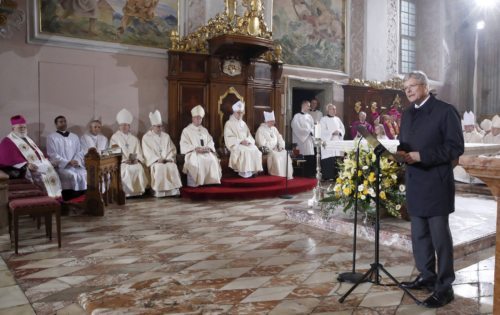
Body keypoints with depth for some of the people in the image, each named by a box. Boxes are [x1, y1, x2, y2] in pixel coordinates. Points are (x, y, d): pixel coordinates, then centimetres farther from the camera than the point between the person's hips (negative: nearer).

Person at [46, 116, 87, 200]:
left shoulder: (74, 137, 19)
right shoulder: (51, 137, 6)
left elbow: (79, 152, 13)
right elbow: (53, 155, -4)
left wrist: (77, 161, -10)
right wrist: (68, 162, -15)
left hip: (76, 165, 4)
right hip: (60, 166, -4)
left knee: (84, 174, -26)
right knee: (72, 175, -32)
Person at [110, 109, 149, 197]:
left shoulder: (134, 139, 21)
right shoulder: (114, 137, 9)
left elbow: (139, 152, 13)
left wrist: (137, 159, -8)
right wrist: (125, 160, -14)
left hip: (134, 162, 3)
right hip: (120, 162, -3)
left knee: (139, 168, -28)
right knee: (126, 169, -33)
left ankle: (138, 190, -23)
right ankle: (127, 191, -29)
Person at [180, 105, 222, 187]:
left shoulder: (204, 130, 24)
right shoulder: (186, 130, 9)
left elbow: (210, 142, 15)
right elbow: (184, 145, -2)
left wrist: (208, 148, -9)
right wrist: (195, 148, -16)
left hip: (206, 152, 4)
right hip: (193, 153, -4)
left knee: (212, 160, -27)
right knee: (198, 162, -35)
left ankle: (211, 181, -23)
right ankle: (196, 183, -31)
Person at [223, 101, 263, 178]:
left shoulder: (243, 124, 21)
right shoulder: (229, 123, 2)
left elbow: (249, 135, 16)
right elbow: (229, 138, -8)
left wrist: (247, 141, -9)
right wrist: (240, 141, -17)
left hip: (246, 143, 5)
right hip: (235, 145, -5)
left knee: (255, 150, -24)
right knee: (245, 151, -34)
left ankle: (253, 170, -21)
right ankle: (244, 172, -27)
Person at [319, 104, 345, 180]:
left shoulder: (337, 119, 18)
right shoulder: (323, 120, 0)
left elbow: (343, 129, 14)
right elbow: (323, 131, -9)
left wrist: (339, 132, -7)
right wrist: (332, 133, -18)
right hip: (328, 144, -5)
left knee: (337, 162, -1)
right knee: (328, 162, -10)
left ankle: (336, 177, 8)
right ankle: (327, 178, -3)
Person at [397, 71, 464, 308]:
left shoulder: (445, 111, -7)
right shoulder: (407, 114, 14)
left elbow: (456, 147, -13)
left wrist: (421, 155, -20)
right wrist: (401, 152, -4)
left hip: (436, 184, -7)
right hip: (414, 183, 7)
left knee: (440, 236, -1)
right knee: (419, 235, 13)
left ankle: (444, 287, 9)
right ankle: (427, 277, 28)